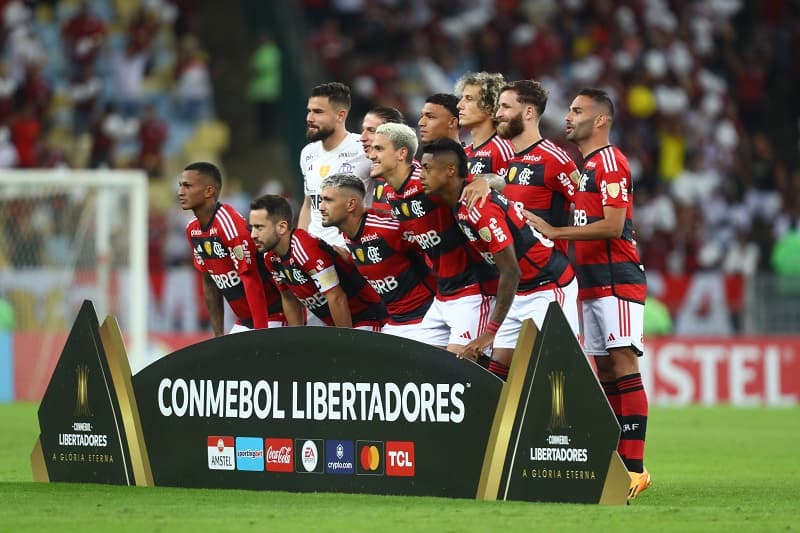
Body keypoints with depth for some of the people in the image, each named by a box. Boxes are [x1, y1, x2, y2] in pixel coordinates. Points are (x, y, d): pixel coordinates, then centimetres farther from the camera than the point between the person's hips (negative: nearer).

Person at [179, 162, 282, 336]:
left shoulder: (231, 224, -22)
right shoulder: (192, 230, 6)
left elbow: (252, 282, -22)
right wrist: (218, 335, 13)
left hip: (272, 316, -9)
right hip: (243, 321, 9)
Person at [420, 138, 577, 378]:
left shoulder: (481, 208, -25)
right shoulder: (460, 206, 3)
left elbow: (511, 272, -27)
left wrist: (491, 332, -28)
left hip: (551, 288, -10)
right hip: (522, 291, 10)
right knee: (497, 370, 2)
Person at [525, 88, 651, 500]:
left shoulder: (609, 161, -10)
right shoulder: (586, 166, 21)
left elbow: (613, 225, -19)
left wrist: (555, 233, -15)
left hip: (617, 280, -10)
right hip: (592, 286, 10)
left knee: (622, 365, -13)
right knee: (605, 373, 8)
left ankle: (635, 466, -17)